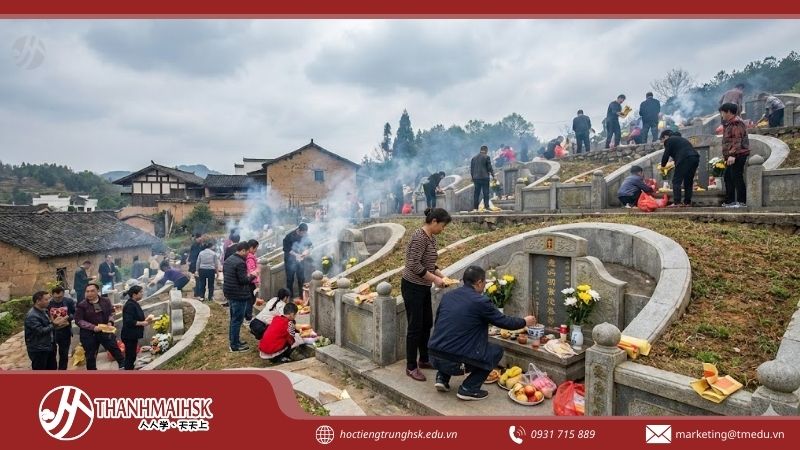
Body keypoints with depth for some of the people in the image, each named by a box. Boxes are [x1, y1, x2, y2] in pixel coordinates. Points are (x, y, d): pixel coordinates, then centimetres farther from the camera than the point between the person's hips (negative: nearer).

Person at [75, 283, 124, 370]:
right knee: (90, 356, 10)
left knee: (115, 349, 8)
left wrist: (110, 321, -9)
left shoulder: (106, 301, -2)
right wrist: (93, 327, -21)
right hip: (89, 334, -2)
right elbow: (78, 320, -11)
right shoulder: (82, 305, -11)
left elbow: (111, 312, 10)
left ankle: (123, 365, 23)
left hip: (105, 331, 2)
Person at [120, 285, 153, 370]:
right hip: (129, 336, -10)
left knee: (132, 356, 17)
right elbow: (129, 321, -26)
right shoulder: (130, 305, -20)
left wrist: (145, 320, 5)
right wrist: (143, 323, -19)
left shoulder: (135, 304, 11)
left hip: (133, 335, 10)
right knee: (130, 357, -2)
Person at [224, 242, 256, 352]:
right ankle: (235, 345, 4)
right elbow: (243, 280, -24)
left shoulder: (228, 260, 10)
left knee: (233, 318, 20)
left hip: (229, 293, 10)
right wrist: (252, 276, -5)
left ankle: (232, 340, 30)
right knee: (237, 320, -2)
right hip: (239, 295, -10)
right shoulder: (240, 263, -21)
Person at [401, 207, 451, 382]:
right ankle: (411, 367, 15)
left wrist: (441, 275, 4)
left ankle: (424, 359, 34)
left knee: (427, 324, 17)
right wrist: (434, 279, -19)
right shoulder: (419, 237, -20)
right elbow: (414, 265, -25)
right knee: (415, 327, 0)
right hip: (412, 287, -9)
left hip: (424, 287, 9)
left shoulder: (432, 237, 8)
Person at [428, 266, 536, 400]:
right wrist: (524, 322, 21)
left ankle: (442, 378, 21)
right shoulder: (480, 301, -9)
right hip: (455, 363, -6)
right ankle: (468, 388, 7)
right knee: (497, 350, 12)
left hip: (434, 359, 7)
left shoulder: (447, 296, 7)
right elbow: (504, 322, 1)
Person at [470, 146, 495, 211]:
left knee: (476, 193, 7)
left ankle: (475, 208, 5)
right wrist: (493, 175, 4)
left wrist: (473, 177, 20)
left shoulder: (474, 157, 11)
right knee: (486, 193, -1)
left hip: (476, 178, 5)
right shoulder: (486, 157, -4)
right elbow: (489, 167, -6)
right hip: (484, 178, -4)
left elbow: (471, 168, 14)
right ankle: (486, 207, -5)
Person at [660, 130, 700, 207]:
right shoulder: (680, 138, 31)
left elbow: (666, 155, 3)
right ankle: (687, 202, 14)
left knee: (676, 181, -3)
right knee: (688, 181, 14)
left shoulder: (669, 140, 7)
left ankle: (677, 202, -9)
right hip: (695, 158, 8)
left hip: (685, 159, -8)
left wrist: (662, 166, 17)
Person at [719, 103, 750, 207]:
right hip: (731, 156, 11)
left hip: (738, 155, -11)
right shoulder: (728, 123, 20)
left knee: (737, 177, -10)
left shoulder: (736, 123, -11)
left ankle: (742, 202, -6)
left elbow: (737, 140, -20)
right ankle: (730, 201, 18)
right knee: (728, 177, 12)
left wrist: (732, 154, -26)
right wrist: (726, 154, 22)